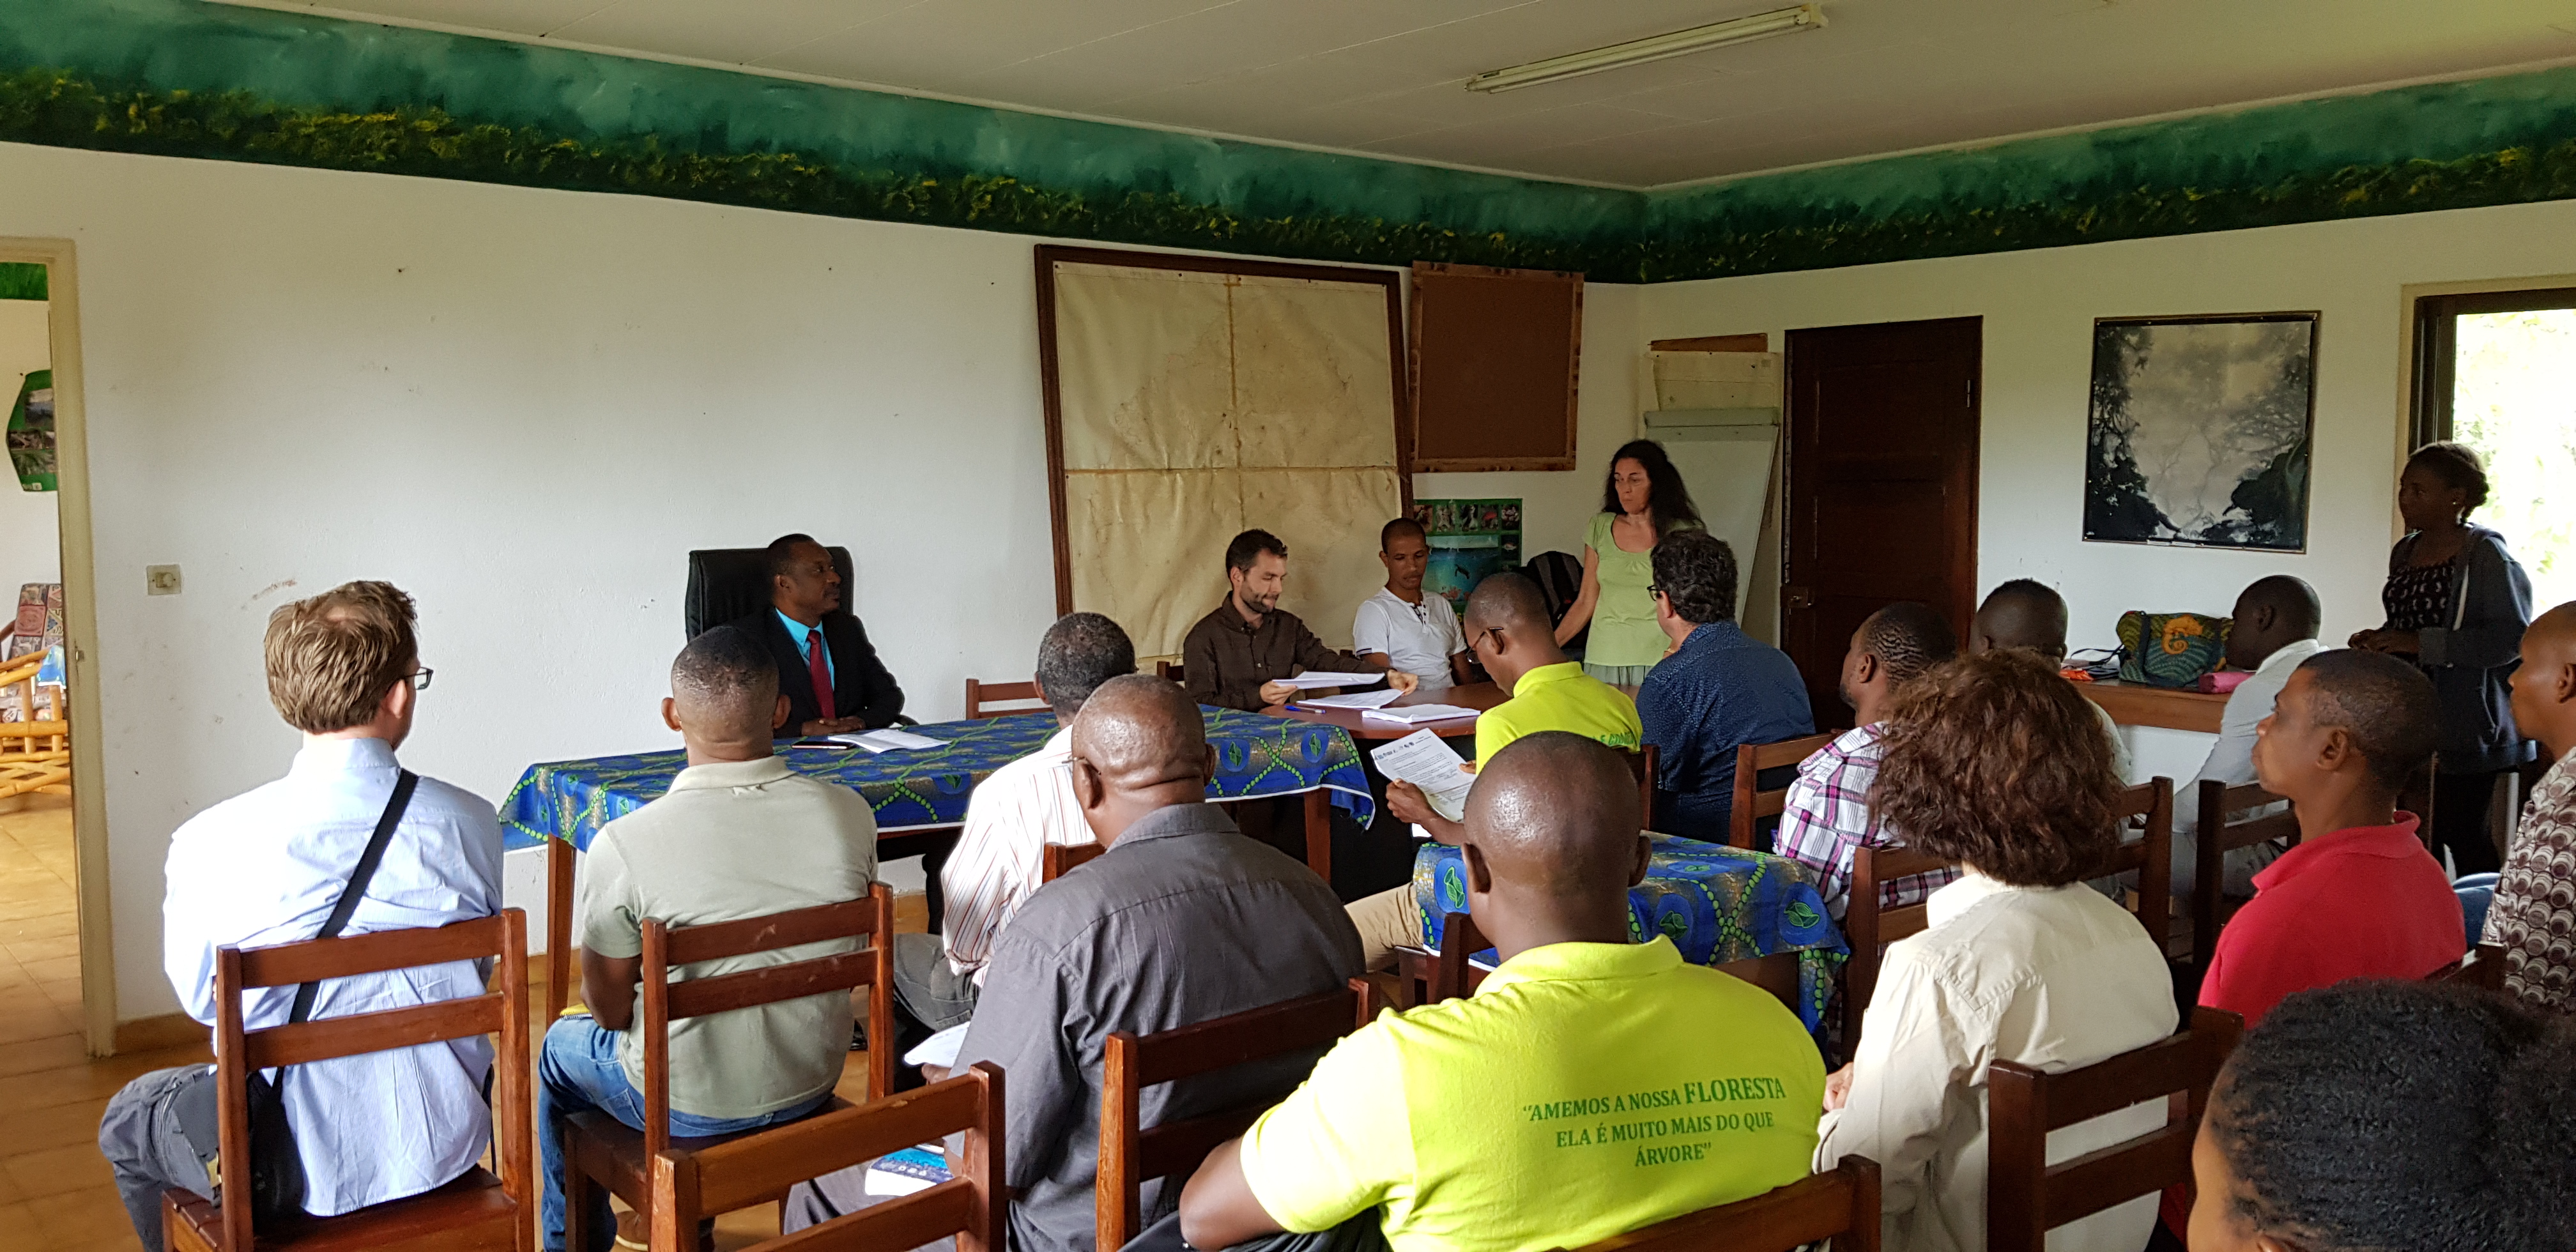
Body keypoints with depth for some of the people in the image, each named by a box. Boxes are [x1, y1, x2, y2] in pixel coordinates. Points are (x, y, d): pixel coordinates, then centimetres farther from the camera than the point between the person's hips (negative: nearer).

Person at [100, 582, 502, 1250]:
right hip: (443, 1147, 3)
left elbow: (201, 999, 0)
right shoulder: (470, 824, -14)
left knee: (126, 1122, 30)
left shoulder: (208, 847, -17)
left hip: (290, 1170, -2)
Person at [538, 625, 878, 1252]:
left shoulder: (623, 846, -25)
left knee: (562, 1045, 28)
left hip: (689, 1105, -4)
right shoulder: (849, 814, -15)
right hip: (814, 1082, 4)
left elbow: (610, 1006, -10)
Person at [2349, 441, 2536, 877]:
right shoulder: (2405, 551, 12)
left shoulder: (2486, 554, -11)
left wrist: (2420, 643, -23)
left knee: (2460, 832, -3)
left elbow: (2514, 637, -19)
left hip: (2466, 722, -7)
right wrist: (2382, 640, 5)